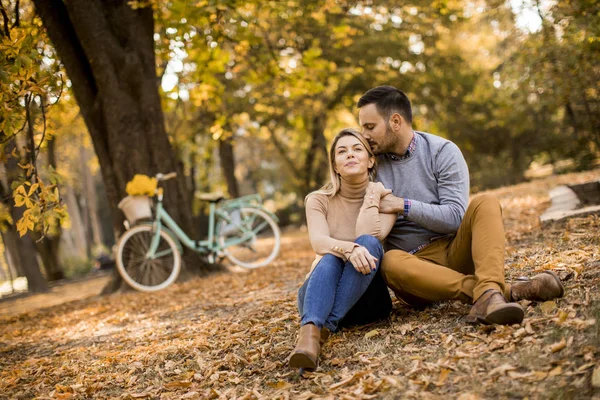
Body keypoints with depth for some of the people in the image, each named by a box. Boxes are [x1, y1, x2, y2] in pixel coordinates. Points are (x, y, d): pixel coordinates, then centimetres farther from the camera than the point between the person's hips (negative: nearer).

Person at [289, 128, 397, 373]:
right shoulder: (318, 200, 1)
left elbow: (370, 237, -19)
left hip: (367, 296, 0)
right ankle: (309, 333, -61)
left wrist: (372, 193, -10)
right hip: (324, 291, 0)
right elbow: (319, 242, -19)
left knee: (368, 243, -30)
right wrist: (349, 249, -39)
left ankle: (326, 328, -44)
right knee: (331, 258, -34)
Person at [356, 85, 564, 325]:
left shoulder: (442, 151, -1)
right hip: (414, 263, 0)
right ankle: (506, 292, -39)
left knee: (485, 203, -24)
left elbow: (455, 217, -10)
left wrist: (403, 206, -17)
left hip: (454, 251, 0)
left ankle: (488, 295, -46)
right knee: (390, 263, -35)